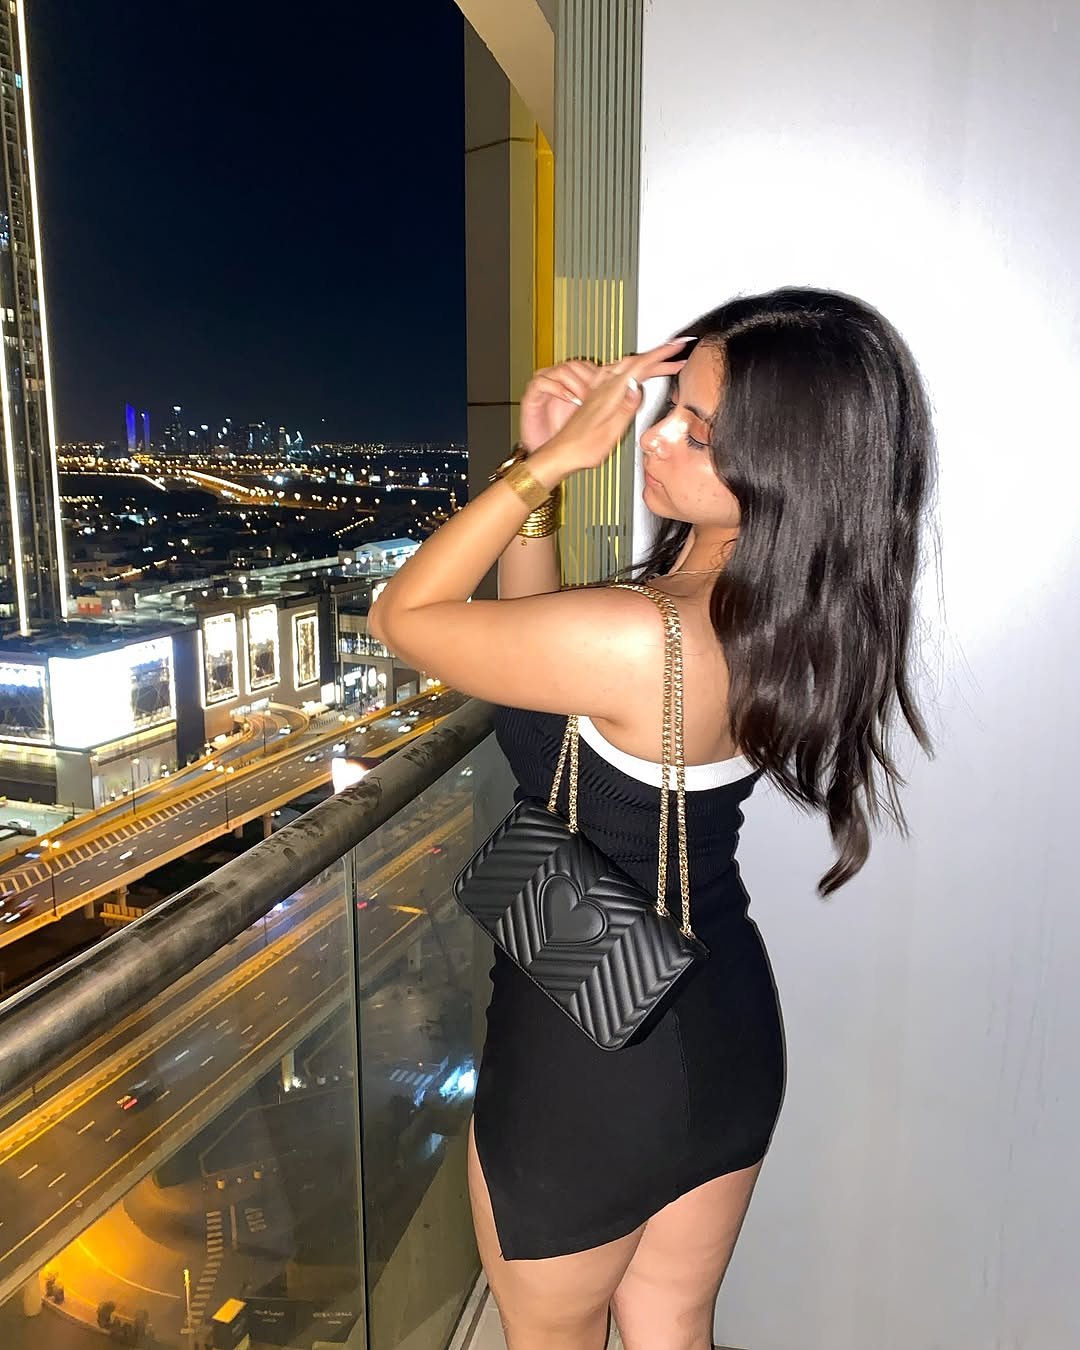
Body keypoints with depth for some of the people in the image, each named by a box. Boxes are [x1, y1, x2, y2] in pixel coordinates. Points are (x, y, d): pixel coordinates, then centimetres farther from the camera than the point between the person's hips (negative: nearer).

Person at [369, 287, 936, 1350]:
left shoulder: (642, 641, -34)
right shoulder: (789, 613, -7)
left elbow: (401, 617, -19)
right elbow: (540, 639, 4)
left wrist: (550, 462, -20)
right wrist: (539, 465, -6)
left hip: (589, 1048, -7)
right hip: (729, 1027, 7)